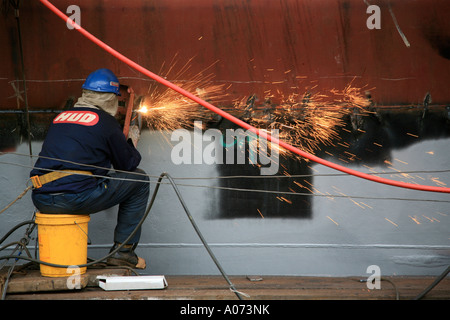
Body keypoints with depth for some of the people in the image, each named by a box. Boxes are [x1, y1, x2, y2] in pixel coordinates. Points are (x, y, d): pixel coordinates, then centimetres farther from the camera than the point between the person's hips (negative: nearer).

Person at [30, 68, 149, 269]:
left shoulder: (61, 117, 21)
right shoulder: (106, 121, 4)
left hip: (41, 199, 7)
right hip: (75, 197, -6)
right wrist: (132, 143, 33)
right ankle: (123, 250, 11)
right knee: (139, 181, 11)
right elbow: (128, 165, 12)